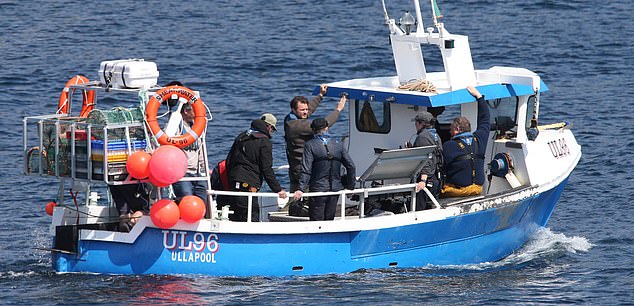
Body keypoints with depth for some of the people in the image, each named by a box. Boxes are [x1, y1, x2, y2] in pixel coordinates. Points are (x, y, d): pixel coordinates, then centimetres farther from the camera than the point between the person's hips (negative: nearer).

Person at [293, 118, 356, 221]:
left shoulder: (310, 145, -8)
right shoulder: (338, 145, 4)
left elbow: (306, 170, -16)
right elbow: (351, 166, 5)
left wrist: (301, 188, -18)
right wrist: (350, 185, 15)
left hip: (318, 189, -4)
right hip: (335, 189, 4)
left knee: (316, 221, -1)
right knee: (329, 219, 12)